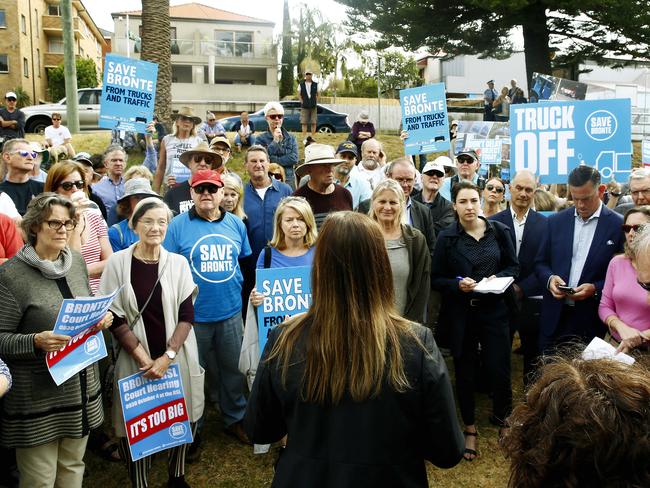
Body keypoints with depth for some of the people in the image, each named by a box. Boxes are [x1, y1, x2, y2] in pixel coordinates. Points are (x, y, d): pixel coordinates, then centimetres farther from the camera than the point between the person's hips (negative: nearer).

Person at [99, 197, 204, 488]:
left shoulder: (178, 263, 1)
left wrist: (167, 357, -12)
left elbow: (187, 315, -1)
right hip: (134, 360, -1)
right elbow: (114, 317, -5)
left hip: (177, 358, 2)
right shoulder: (118, 262, -4)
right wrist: (143, 358, -12)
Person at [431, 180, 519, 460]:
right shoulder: (447, 237, -5)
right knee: (465, 372, 10)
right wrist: (457, 284, -19)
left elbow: (513, 266, 7)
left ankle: (501, 417, 32)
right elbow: (436, 279, -2)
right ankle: (470, 429, 29)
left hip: (494, 310, 1)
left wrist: (498, 278, -12)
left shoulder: (499, 231, 0)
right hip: (460, 313, -1)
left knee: (499, 370, 1)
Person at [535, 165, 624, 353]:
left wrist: (595, 288, -15)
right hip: (554, 318, 3)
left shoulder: (619, 225, -3)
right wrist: (550, 278, -9)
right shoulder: (556, 221, 7)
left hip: (593, 322, -3)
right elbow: (541, 263, 12)